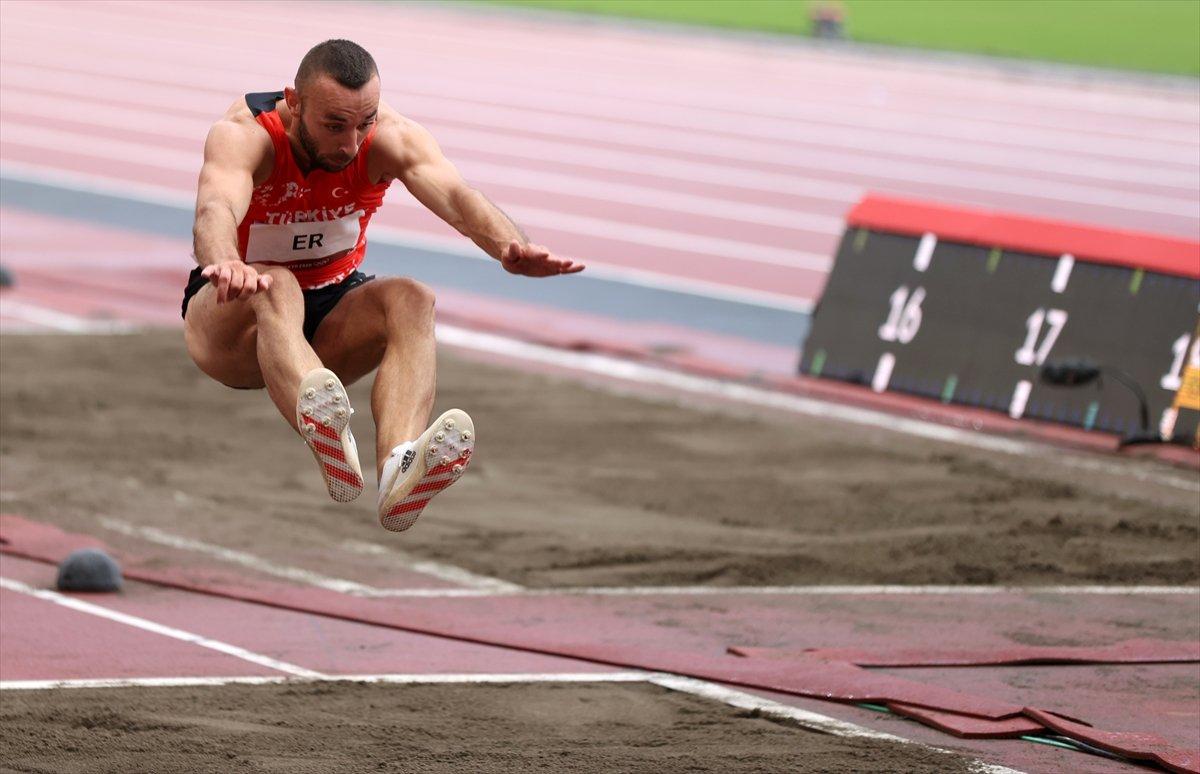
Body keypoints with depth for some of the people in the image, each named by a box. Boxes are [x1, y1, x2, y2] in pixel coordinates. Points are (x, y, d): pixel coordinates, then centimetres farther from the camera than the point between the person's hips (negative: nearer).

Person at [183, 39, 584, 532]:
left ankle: (398, 470, -56)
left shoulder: (391, 139, -14)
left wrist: (508, 245, -55)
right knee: (273, 288, -38)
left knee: (411, 299, -29)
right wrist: (226, 264, -69)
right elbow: (216, 208, -45)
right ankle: (328, 447, -68)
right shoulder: (243, 136, -23)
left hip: (331, 317, 3)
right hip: (233, 323, -3)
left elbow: (454, 195, -33)